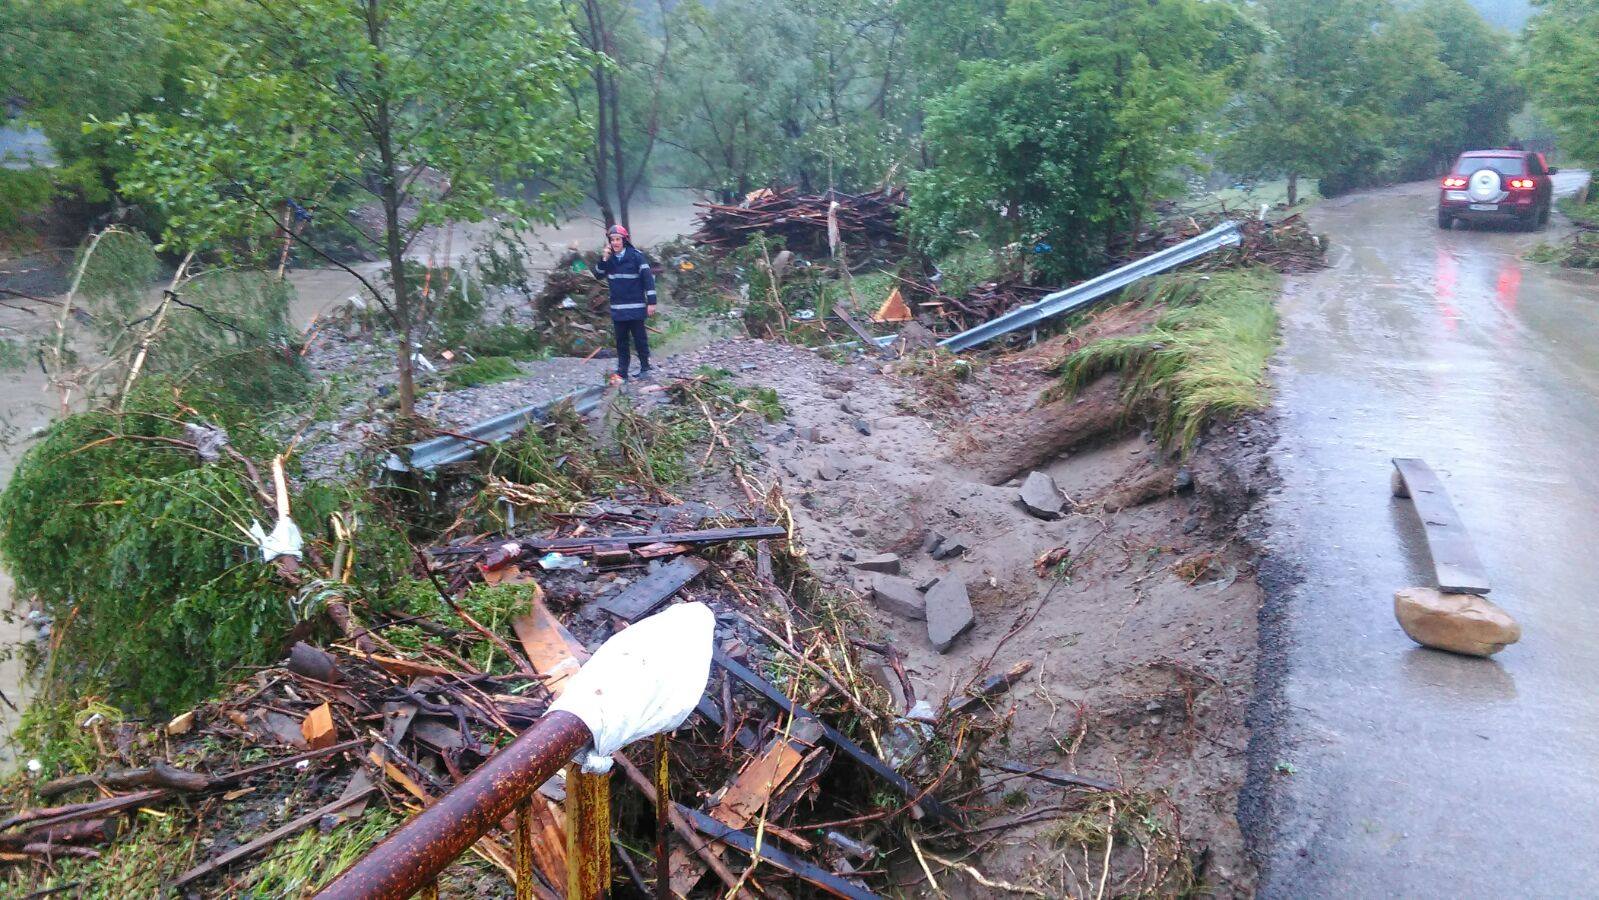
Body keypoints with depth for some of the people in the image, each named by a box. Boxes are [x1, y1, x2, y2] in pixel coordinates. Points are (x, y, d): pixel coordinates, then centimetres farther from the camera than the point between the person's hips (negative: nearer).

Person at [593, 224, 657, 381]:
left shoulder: (636, 256, -10)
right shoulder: (610, 258, 6)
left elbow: (648, 278, -11)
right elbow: (598, 275, 6)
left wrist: (651, 302, -16)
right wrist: (604, 259, -10)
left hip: (636, 307, -5)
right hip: (617, 309, 5)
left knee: (640, 338, 5)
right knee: (621, 341, 9)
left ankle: (645, 367, 19)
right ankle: (621, 372, 14)